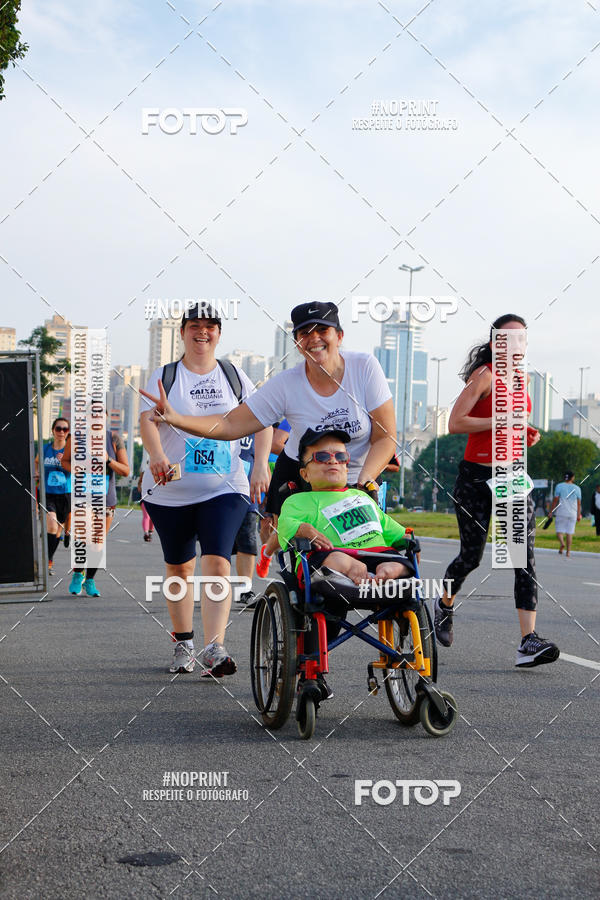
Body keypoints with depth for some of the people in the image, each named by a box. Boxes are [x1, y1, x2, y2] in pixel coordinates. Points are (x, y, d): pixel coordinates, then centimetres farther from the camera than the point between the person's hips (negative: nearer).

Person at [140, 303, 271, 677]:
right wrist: (157, 455, -31)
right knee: (179, 568, 11)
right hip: (171, 490, 1)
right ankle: (183, 645, 26)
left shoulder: (235, 376, 8)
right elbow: (148, 420, -11)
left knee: (217, 564, -16)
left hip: (225, 489, -1)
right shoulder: (164, 377, 3)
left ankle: (215, 649, -23)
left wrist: (261, 466, -5)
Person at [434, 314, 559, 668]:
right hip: (476, 475, -6)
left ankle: (529, 642, -17)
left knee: (525, 558, -9)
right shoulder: (485, 374, -8)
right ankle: (446, 604, 36)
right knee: (472, 555, 3)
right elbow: (455, 423, -15)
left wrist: (527, 434, 7)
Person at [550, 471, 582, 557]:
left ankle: (561, 543, -23)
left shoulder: (559, 486, -1)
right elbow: (579, 503, 5)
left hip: (561, 512, -1)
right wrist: (578, 515, 13)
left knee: (559, 530, 6)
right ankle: (568, 552, 4)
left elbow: (555, 500, -3)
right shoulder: (577, 488, 3)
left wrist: (551, 511, 3)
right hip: (572, 513, 2)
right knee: (569, 532, 6)